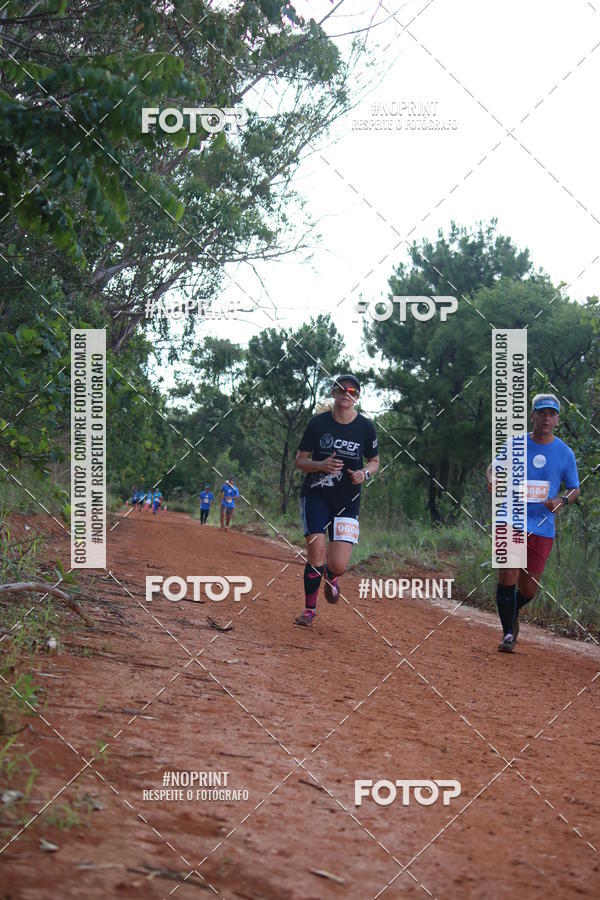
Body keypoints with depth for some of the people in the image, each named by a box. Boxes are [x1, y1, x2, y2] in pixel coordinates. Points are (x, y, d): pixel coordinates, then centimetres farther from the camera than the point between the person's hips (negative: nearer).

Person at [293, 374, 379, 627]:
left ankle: (331, 577, 30)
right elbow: (300, 460, 3)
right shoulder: (318, 423, -2)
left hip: (347, 500, 1)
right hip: (316, 494, -1)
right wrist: (321, 465, -17)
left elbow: (374, 461, 14)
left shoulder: (365, 427, 1)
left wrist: (365, 473, -9)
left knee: (338, 565, -10)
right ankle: (309, 608, 6)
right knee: (317, 553, -16)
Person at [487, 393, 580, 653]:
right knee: (508, 576, -15)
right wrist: (493, 481, -11)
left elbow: (575, 489, 10)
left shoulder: (565, 453, 3)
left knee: (528, 589, 4)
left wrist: (563, 500, -12)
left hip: (542, 527, 1)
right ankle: (508, 632, 1)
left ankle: (511, 613, 38)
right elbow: (493, 468, 13)